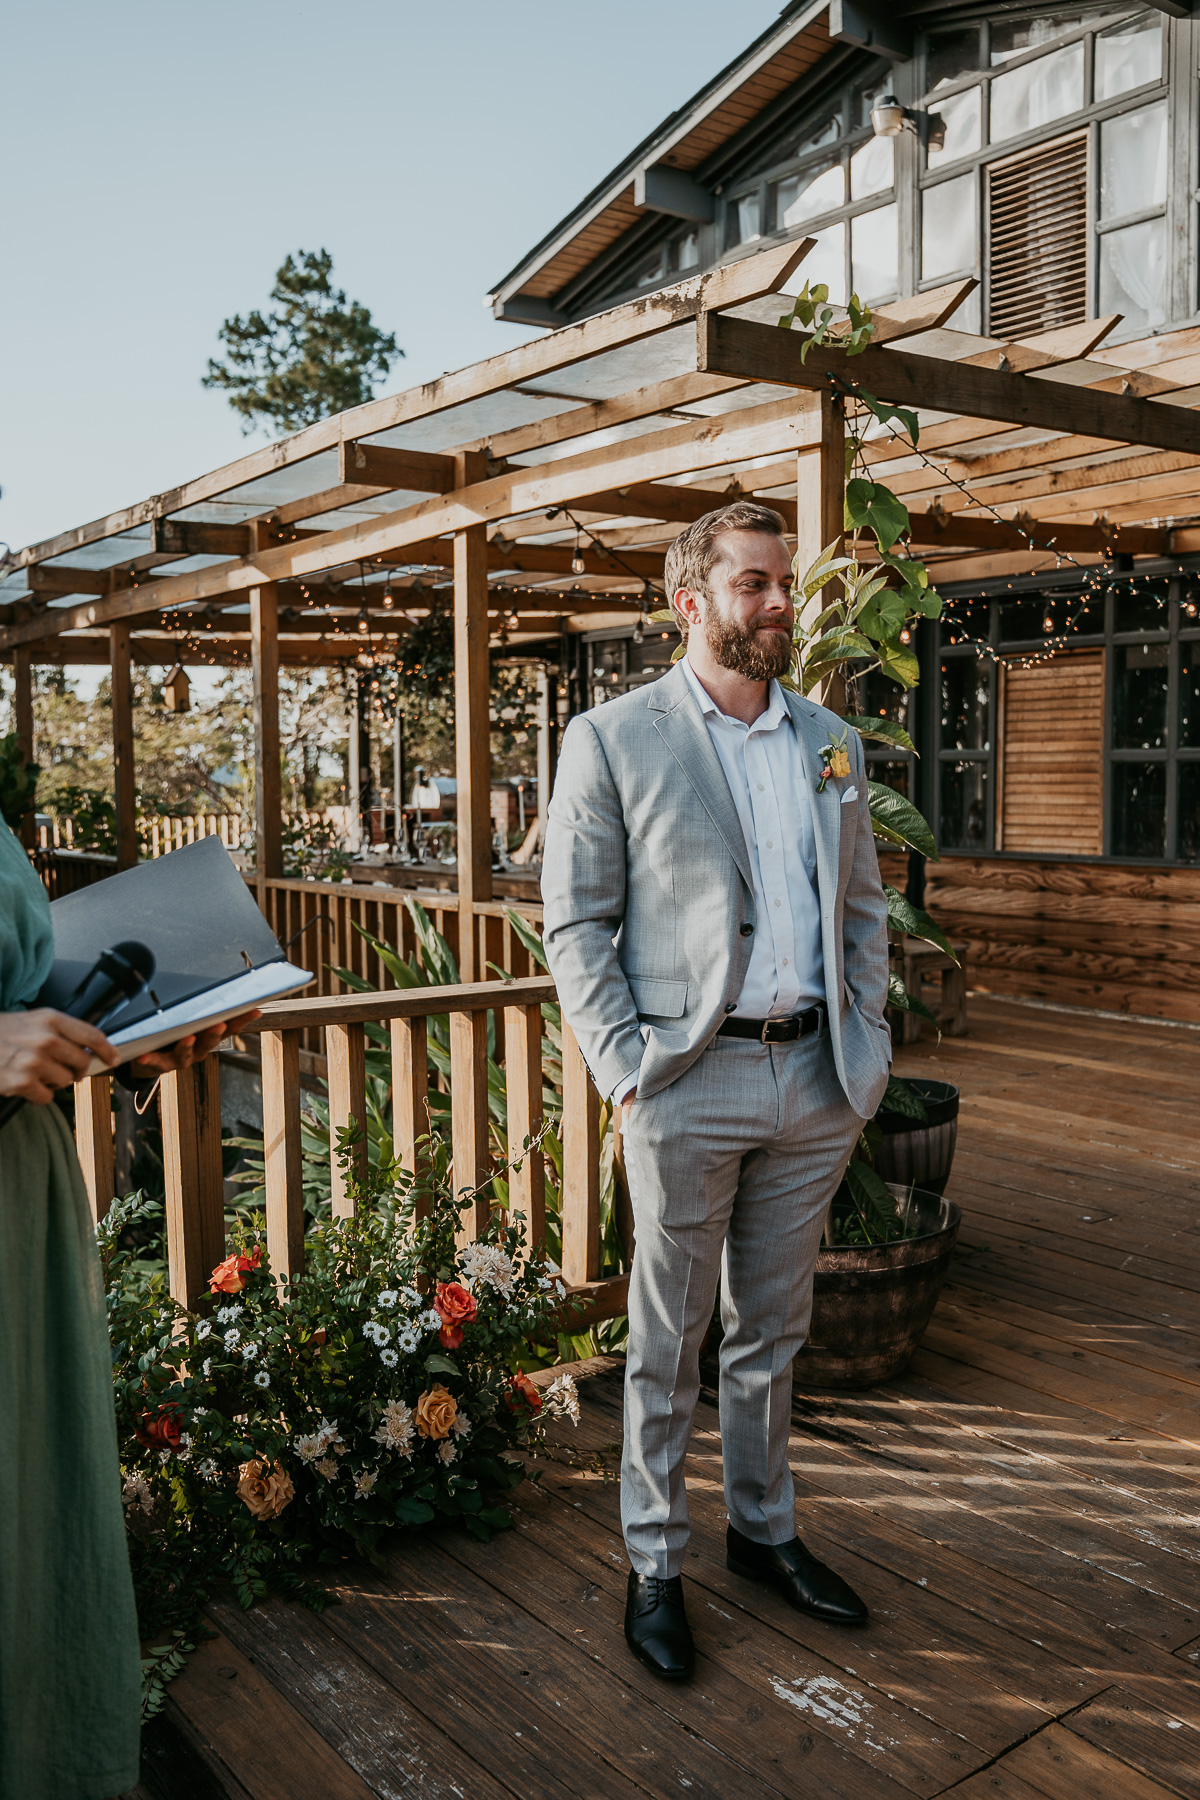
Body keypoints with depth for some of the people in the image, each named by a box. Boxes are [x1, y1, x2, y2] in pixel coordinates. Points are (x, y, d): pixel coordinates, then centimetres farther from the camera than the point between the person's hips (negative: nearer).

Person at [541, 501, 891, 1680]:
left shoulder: (833, 743, 11)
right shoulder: (613, 740, -3)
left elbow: (864, 909, 15)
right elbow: (572, 923, -5)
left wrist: (867, 1049, 6)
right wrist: (623, 1071, -12)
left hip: (815, 1081, 5)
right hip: (689, 1083, -4)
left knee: (774, 1329, 18)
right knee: (669, 1340, 9)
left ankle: (764, 1530, 37)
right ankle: (654, 1566, 26)